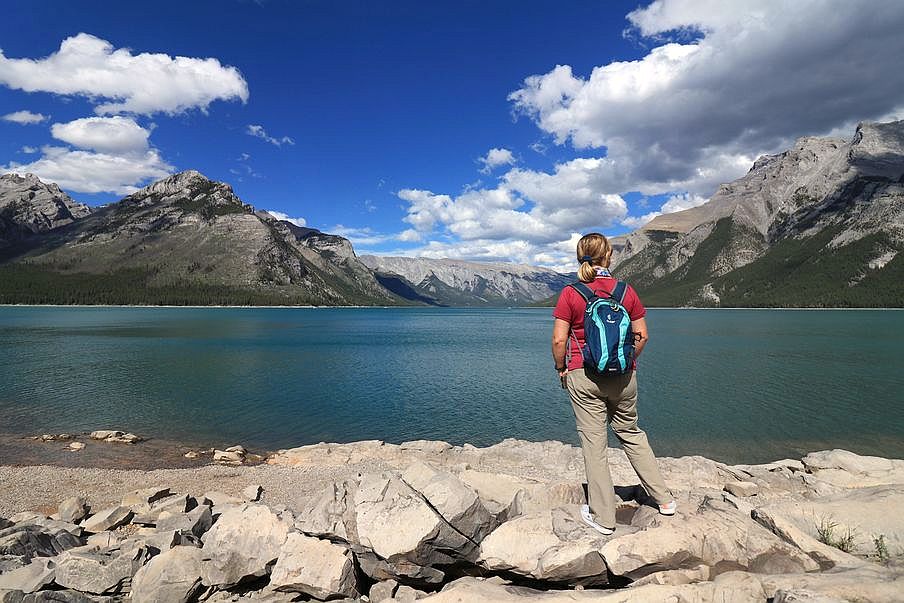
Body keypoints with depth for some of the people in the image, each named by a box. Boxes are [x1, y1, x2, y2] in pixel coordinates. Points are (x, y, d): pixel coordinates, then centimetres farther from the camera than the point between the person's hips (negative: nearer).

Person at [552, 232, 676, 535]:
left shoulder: (570, 294, -9)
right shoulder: (627, 291, -1)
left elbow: (559, 340, -11)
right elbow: (642, 336, 2)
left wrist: (561, 368, 4)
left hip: (584, 377, -3)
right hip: (623, 377, 3)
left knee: (594, 444, 7)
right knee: (631, 433, 23)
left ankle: (603, 517, 17)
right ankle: (664, 498, 31)